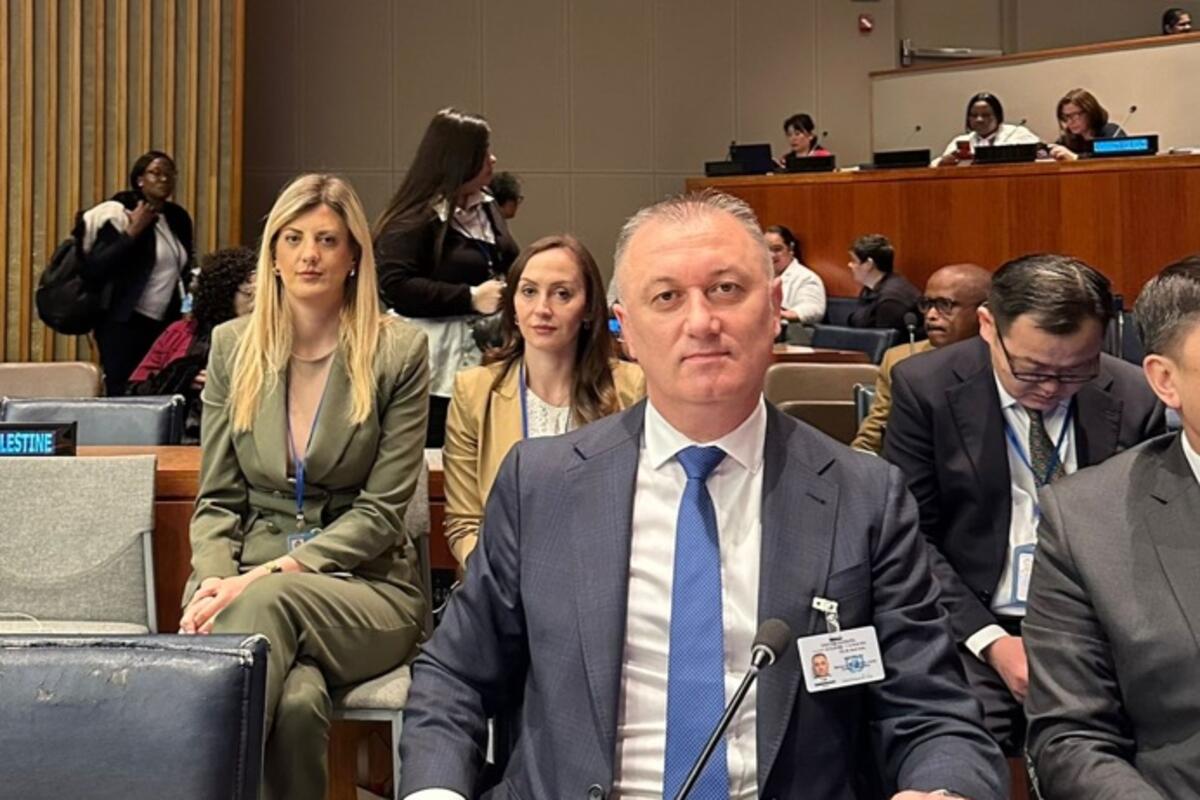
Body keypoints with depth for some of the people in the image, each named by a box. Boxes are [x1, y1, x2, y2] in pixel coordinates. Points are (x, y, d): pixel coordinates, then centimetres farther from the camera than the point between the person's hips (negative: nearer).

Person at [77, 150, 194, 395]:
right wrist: (131, 232, -19)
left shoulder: (178, 217, 11)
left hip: (166, 324, 6)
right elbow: (93, 269, -17)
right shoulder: (120, 216, -7)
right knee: (123, 395, -5)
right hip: (125, 325, -6)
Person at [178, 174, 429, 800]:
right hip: (249, 578, 2)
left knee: (270, 603, -37)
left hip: (365, 587, -1)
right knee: (297, 698, -34)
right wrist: (215, 581, -12)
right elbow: (217, 501, 9)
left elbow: (381, 509, -6)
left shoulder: (399, 350, -2)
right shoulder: (233, 345, 9)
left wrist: (271, 574, -17)